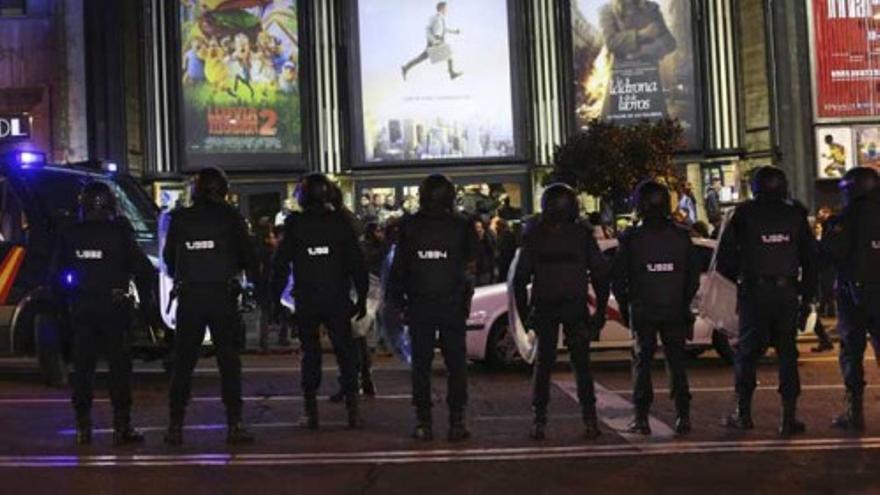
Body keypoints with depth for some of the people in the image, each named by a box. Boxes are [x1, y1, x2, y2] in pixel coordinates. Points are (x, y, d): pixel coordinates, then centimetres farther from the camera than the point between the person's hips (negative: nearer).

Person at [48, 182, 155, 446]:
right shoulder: (119, 233, -5)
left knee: (82, 367, 9)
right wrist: (145, 301, 6)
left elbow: (55, 275, 8)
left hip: (81, 308, 3)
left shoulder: (69, 235, 3)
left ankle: (83, 427, 10)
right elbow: (144, 270, -6)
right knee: (119, 365, 2)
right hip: (114, 307, -3)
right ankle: (121, 426, 0)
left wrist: (67, 301, 18)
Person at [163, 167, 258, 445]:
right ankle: (234, 424, 1)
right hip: (223, 295, -1)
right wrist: (255, 281, 20)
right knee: (229, 360, 4)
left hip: (188, 297, 2)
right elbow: (248, 255, 4)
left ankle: (176, 425, 8)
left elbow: (168, 257, 14)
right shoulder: (231, 218, 0)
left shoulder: (179, 219, 4)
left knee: (183, 361, 8)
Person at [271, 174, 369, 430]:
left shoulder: (294, 224, -2)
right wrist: (362, 298, 5)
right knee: (345, 351, 7)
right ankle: (352, 409, 1)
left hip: (305, 300, 0)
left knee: (310, 353, 9)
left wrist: (275, 298, 6)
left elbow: (281, 264, -1)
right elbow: (356, 262, -1)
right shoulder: (341, 222, -1)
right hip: (337, 299, 0)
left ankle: (311, 411, 8)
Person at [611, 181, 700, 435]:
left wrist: (625, 301, 9)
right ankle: (683, 414, 5)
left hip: (642, 311, -2)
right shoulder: (681, 236, 3)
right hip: (675, 310, 2)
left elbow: (617, 276, -5)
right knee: (677, 360, 10)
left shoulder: (631, 238, -6)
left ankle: (642, 418, 1)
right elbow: (694, 274, 7)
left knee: (642, 361, 4)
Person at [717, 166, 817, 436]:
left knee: (747, 352, 7)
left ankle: (743, 413, 10)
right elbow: (810, 259, 8)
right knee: (787, 353, 8)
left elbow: (724, 259, -2)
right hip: (787, 293, 2)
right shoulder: (795, 215, 6)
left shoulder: (744, 214, -2)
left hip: (754, 292, -2)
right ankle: (789, 416, 6)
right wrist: (807, 296, 13)